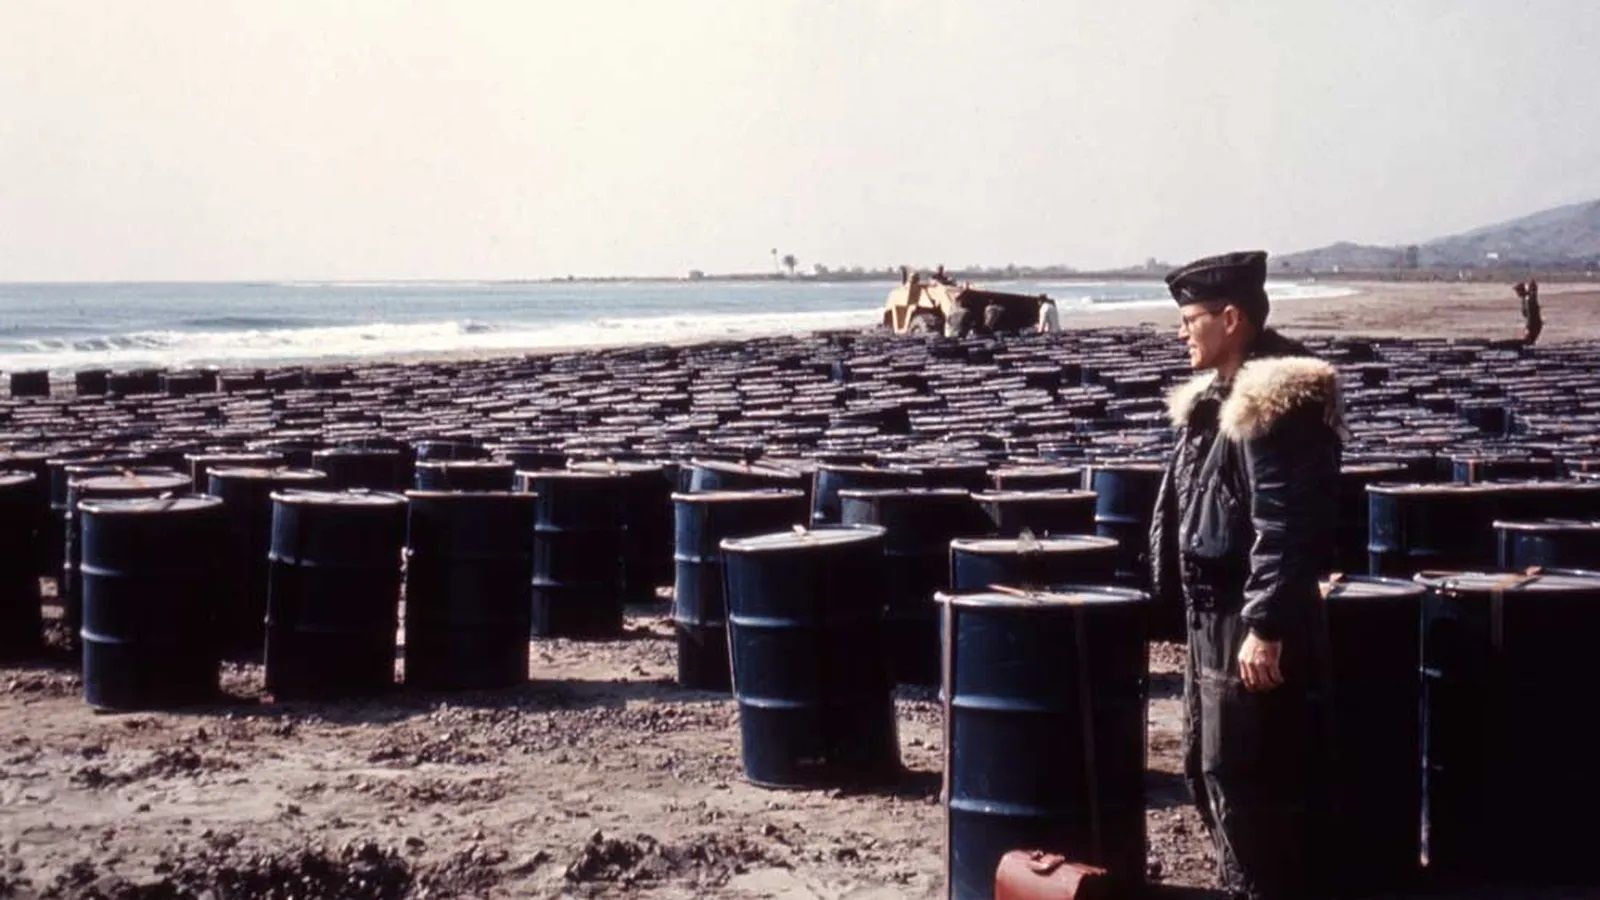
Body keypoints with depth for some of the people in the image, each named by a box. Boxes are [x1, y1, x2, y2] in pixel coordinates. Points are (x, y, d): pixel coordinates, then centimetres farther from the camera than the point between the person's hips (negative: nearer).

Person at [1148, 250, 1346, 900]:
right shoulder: (1215, 397, 13)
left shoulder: (1278, 402, -18)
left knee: (1244, 779, -5)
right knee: (1207, 767, 18)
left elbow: (1285, 527, -23)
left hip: (1254, 623, -11)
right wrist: (1190, 606, 20)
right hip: (1212, 615, 11)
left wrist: (1266, 628, -25)